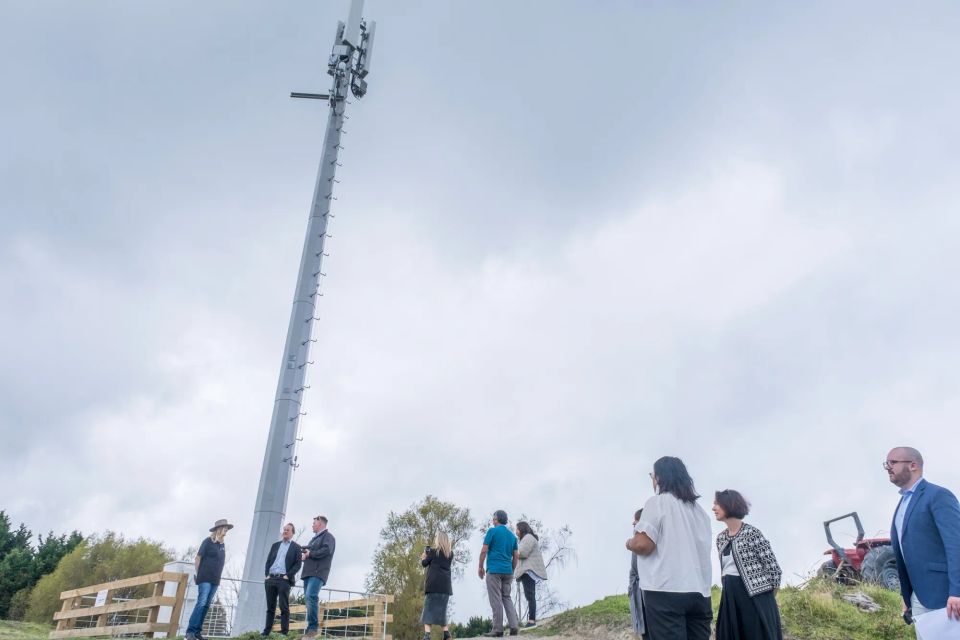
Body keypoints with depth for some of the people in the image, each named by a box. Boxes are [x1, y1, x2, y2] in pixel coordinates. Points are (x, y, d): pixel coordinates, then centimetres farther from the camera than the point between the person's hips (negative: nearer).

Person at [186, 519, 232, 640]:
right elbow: (197, 558, -4)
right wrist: (198, 574, -3)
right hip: (205, 578, -6)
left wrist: (217, 576, 13)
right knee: (201, 603, -14)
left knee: (206, 605, 5)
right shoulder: (208, 541, -4)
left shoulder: (222, 544, 14)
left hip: (215, 580, 6)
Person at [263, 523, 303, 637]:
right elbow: (268, 561, 16)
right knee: (270, 607, 7)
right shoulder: (275, 545, 18)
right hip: (270, 579, 4)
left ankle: (284, 633, -6)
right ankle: (266, 631, 11)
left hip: (284, 580, -4)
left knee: (284, 608, -7)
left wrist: (288, 576, -12)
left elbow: (298, 564, -2)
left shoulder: (296, 547, 6)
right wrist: (266, 574, 2)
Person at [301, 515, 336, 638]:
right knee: (308, 599, 4)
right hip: (308, 572, 9)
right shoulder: (314, 538, 29)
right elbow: (308, 551, 27)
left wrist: (311, 553, -8)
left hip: (318, 572, -9)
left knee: (311, 596, -22)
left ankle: (313, 627, -20)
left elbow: (327, 550, -14)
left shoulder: (328, 536, 2)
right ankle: (311, 628, 6)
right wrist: (304, 555, 4)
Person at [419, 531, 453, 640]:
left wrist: (424, 556, 25)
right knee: (441, 609, 13)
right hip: (445, 584, 4)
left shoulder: (433, 550, 2)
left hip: (433, 583, -4)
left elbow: (424, 563, 7)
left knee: (429, 608, -4)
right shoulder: (450, 553, 15)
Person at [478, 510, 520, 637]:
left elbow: (484, 551, -6)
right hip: (508, 571, 6)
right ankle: (514, 627, 1)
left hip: (494, 570, -5)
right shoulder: (512, 535, 15)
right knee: (507, 598, 12)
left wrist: (480, 567, 3)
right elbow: (516, 556, 14)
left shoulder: (492, 531, -2)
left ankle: (498, 630, -4)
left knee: (496, 600, -3)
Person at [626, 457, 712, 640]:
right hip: (699, 592, 7)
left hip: (666, 590, -6)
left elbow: (643, 544, -13)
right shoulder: (698, 509, 17)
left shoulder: (657, 502, -4)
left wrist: (630, 543, 7)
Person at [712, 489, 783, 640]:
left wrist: (769, 598, -1)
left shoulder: (752, 533, -10)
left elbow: (774, 568, -8)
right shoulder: (720, 538, 11)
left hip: (755, 597, -7)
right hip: (730, 600, 7)